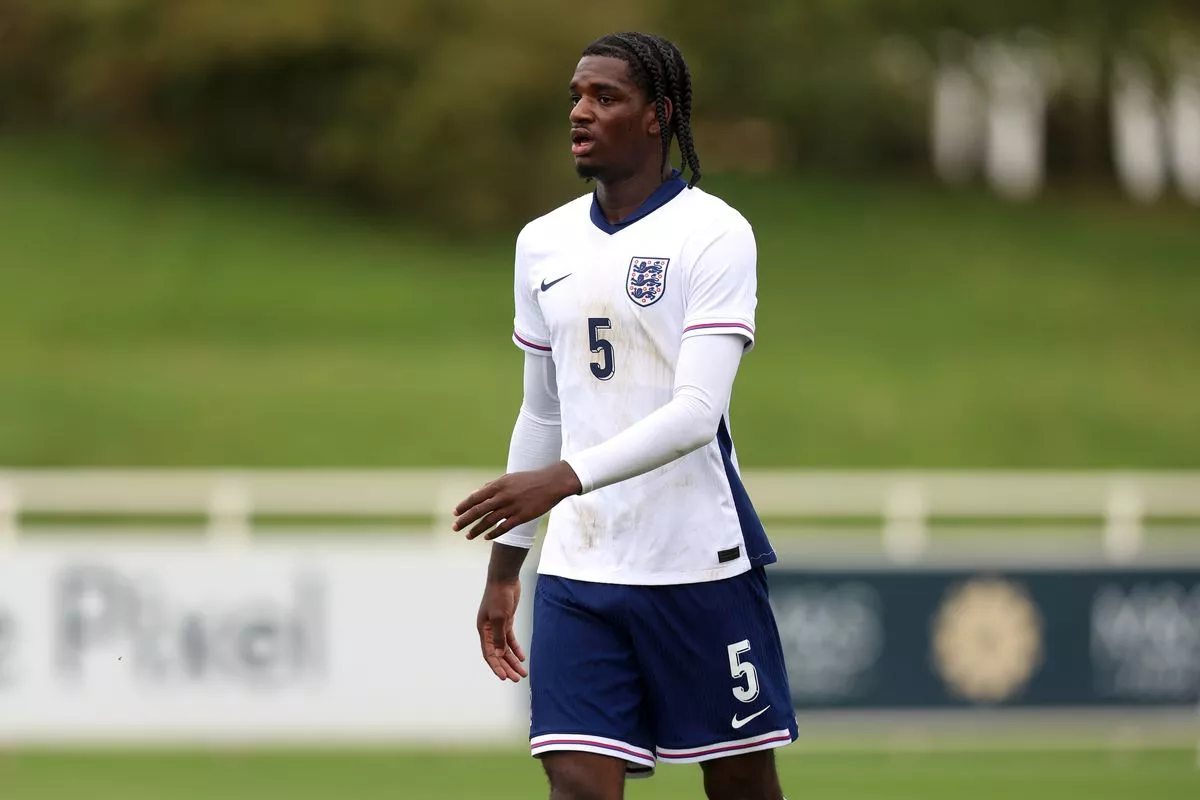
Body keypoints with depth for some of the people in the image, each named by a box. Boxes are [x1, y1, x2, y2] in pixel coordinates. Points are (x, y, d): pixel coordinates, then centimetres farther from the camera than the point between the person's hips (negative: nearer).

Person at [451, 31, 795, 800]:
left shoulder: (714, 233, -8)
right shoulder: (543, 244, 11)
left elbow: (698, 411, -18)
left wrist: (565, 478, -29)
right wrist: (504, 564, 19)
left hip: (700, 563, -4)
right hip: (579, 568, 4)